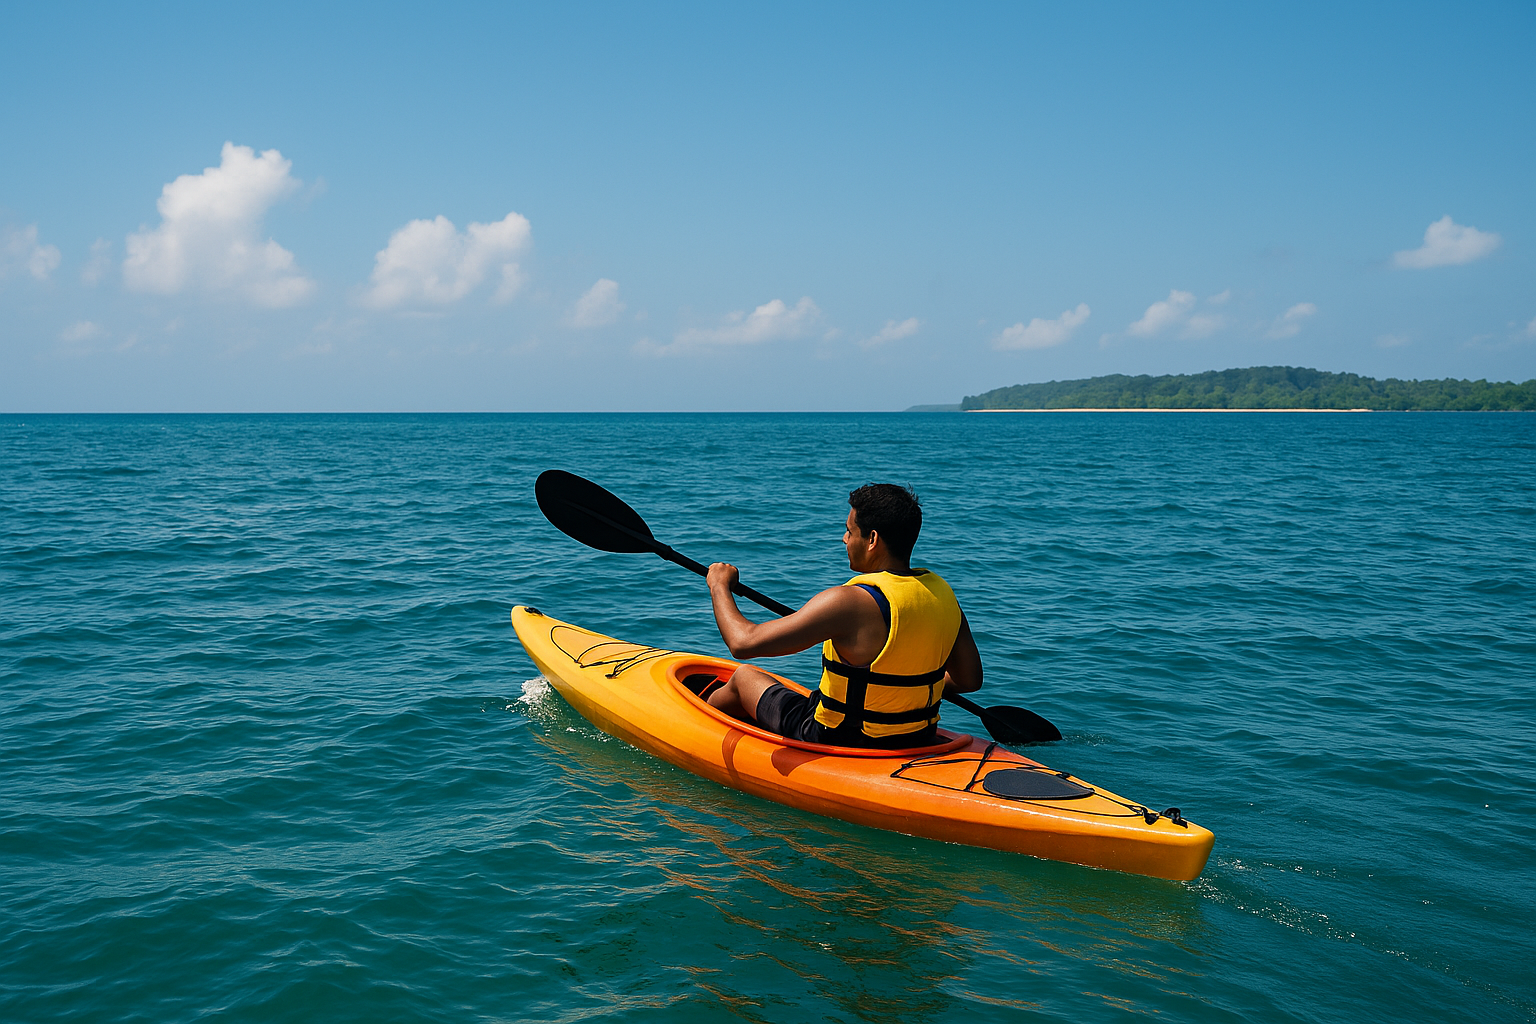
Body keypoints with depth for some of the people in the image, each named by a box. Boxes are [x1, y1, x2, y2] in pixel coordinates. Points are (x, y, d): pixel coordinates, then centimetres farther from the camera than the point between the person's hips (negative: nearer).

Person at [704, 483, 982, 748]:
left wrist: (719, 585, -5)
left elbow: (744, 643, -24)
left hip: (841, 743, -6)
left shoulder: (850, 601, -28)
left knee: (744, 677, 19)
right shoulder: (943, 594, -8)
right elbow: (970, 679, 3)